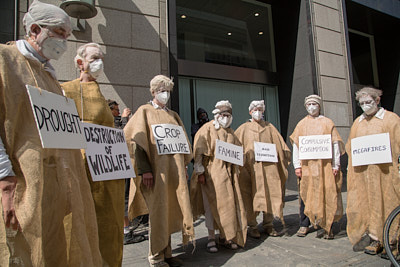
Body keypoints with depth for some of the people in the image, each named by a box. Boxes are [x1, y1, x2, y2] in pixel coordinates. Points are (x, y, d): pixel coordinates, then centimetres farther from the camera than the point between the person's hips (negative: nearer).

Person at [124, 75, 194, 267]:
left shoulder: (173, 115, 20)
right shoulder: (144, 111, 3)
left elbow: (182, 141, 20)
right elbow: (137, 140, -7)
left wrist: (184, 165, 11)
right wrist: (144, 169, -16)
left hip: (175, 170, 5)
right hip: (156, 169, -5)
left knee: (171, 209, 8)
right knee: (158, 211, 0)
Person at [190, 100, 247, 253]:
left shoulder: (230, 132, 16)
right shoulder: (207, 129, -2)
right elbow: (199, 152, -9)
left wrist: (235, 171, 13)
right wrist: (200, 172, -15)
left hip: (227, 173, 6)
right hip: (211, 173, -5)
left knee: (228, 203, 6)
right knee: (211, 204, -1)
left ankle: (224, 236, 20)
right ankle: (211, 238, 10)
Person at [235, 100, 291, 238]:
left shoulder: (269, 127, 15)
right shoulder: (244, 128, 11)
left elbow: (280, 145, 13)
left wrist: (283, 159, 1)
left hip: (268, 166, 2)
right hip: (250, 166, -1)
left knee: (269, 194, 2)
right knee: (251, 195, -2)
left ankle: (268, 224, 15)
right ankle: (252, 226, 8)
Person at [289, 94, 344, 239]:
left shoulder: (327, 122, 10)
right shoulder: (301, 124, 13)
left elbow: (335, 144, 5)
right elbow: (296, 146, 8)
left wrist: (335, 165, -2)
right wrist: (297, 165, -1)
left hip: (325, 165, -1)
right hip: (306, 166, 1)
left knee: (326, 194, -1)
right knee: (306, 194, 2)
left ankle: (327, 226, 11)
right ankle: (304, 224, 13)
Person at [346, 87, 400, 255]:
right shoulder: (358, 122, 14)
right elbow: (350, 147, 17)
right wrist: (352, 167, 7)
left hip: (383, 171, -4)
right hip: (360, 172, 4)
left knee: (381, 202, 2)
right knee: (359, 202, 1)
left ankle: (377, 239, 14)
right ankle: (365, 234, 13)